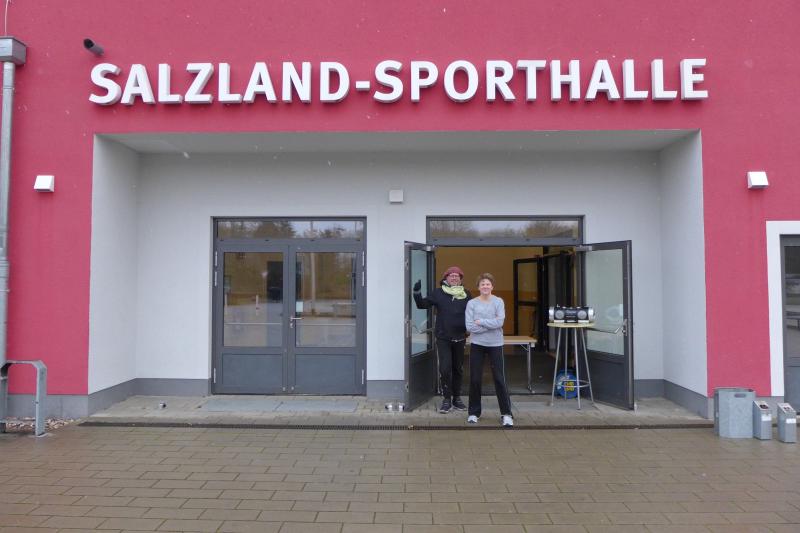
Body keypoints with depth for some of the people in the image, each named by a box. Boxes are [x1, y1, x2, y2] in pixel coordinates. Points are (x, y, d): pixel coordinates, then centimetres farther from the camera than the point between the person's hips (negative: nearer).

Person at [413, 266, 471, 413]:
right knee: (445, 369, -8)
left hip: (459, 338, 3)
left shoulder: (465, 295, 4)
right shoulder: (438, 292, -1)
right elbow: (423, 305, -5)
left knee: (458, 369, 12)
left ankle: (457, 398, 25)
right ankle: (446, 399, 5)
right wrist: (417, 293, -20)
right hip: (443, 338, -2)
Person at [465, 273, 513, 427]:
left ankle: (506, 413, 11)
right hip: (477, 345, 1)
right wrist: (490, 325, -13)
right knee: (475, 379, 7)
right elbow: (469, 326, -11)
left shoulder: (498, 302, -2)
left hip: (495, 345, -1)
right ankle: (474, 412, 22)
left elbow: (500, 322, -15)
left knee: (499, 379, 1)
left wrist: (480, 322, -12)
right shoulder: (471, 303, -2)